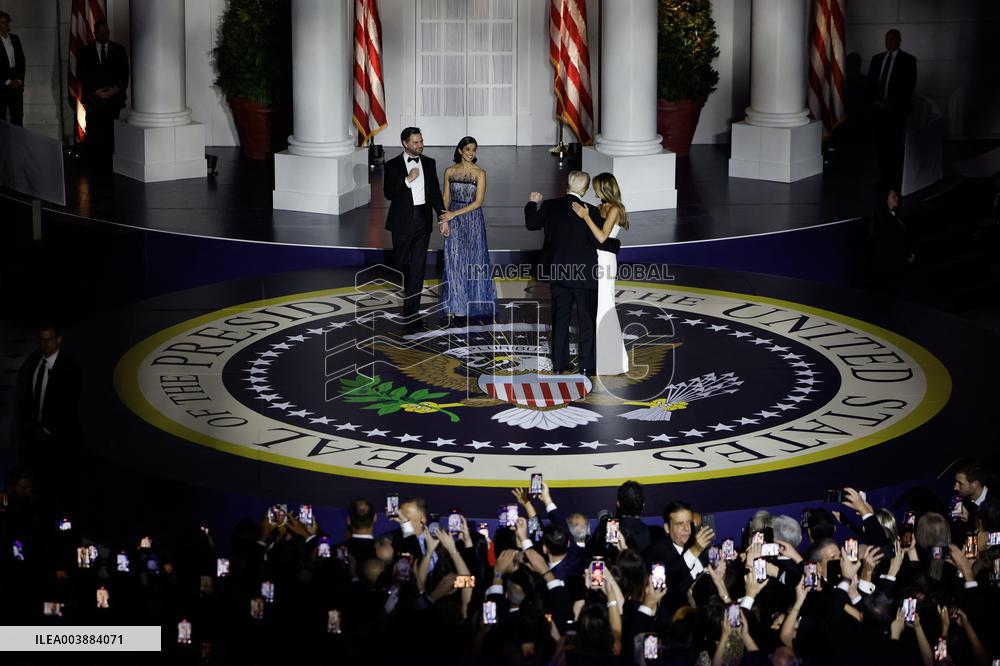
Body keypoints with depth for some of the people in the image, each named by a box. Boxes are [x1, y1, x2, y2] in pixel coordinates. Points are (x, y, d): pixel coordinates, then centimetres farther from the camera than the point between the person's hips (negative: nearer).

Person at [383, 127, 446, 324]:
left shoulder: (429, 164, 8)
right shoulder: (393, 165, -3)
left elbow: (435, 192, 10)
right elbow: (388, 193, -10)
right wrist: (408, 180, -20)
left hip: (423, 220, 2)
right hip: (402, 221, -2)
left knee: (418, 266, -2)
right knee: (401, 262, 8)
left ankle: (411, 312, -1)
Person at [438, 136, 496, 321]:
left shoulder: (480, 173, -7)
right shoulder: (450, 171, 3)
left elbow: (478, 202, -11)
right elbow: (446, 198, 7)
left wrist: (454, 214, -14)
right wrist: (443, 221, -4)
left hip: (473, 220, -2)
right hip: (453, 222, 3)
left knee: (473, 260, 4)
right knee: (454, 261, 4)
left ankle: (474, 302, 17)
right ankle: (455, 304, 11)